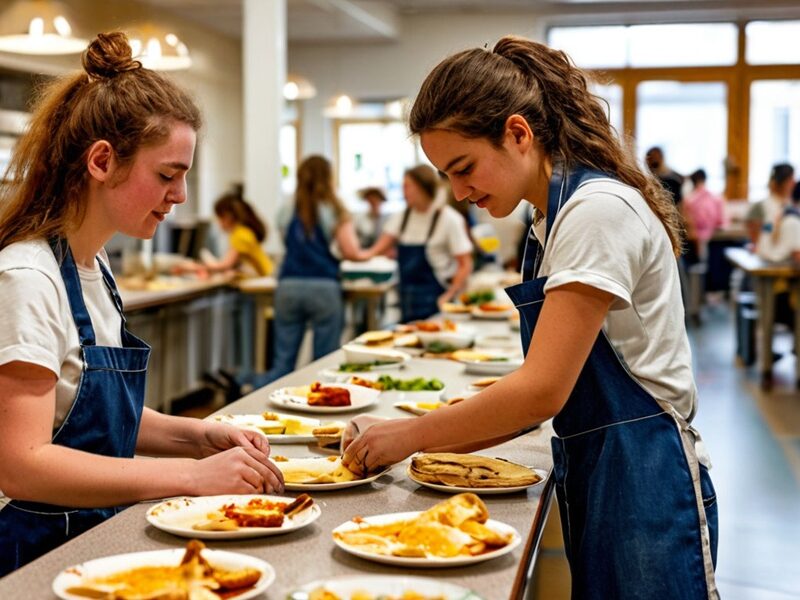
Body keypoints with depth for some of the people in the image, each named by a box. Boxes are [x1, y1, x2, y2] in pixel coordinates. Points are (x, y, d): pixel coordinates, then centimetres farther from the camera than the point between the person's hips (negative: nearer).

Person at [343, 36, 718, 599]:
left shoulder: (599, 209, -18)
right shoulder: (556, 216, 11)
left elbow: (543, 391, -22)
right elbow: (549, 391, 11)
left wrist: (410, 436, -13)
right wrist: (438, 442, 2)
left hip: (641, 482, -9)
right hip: (592, 473, 9)